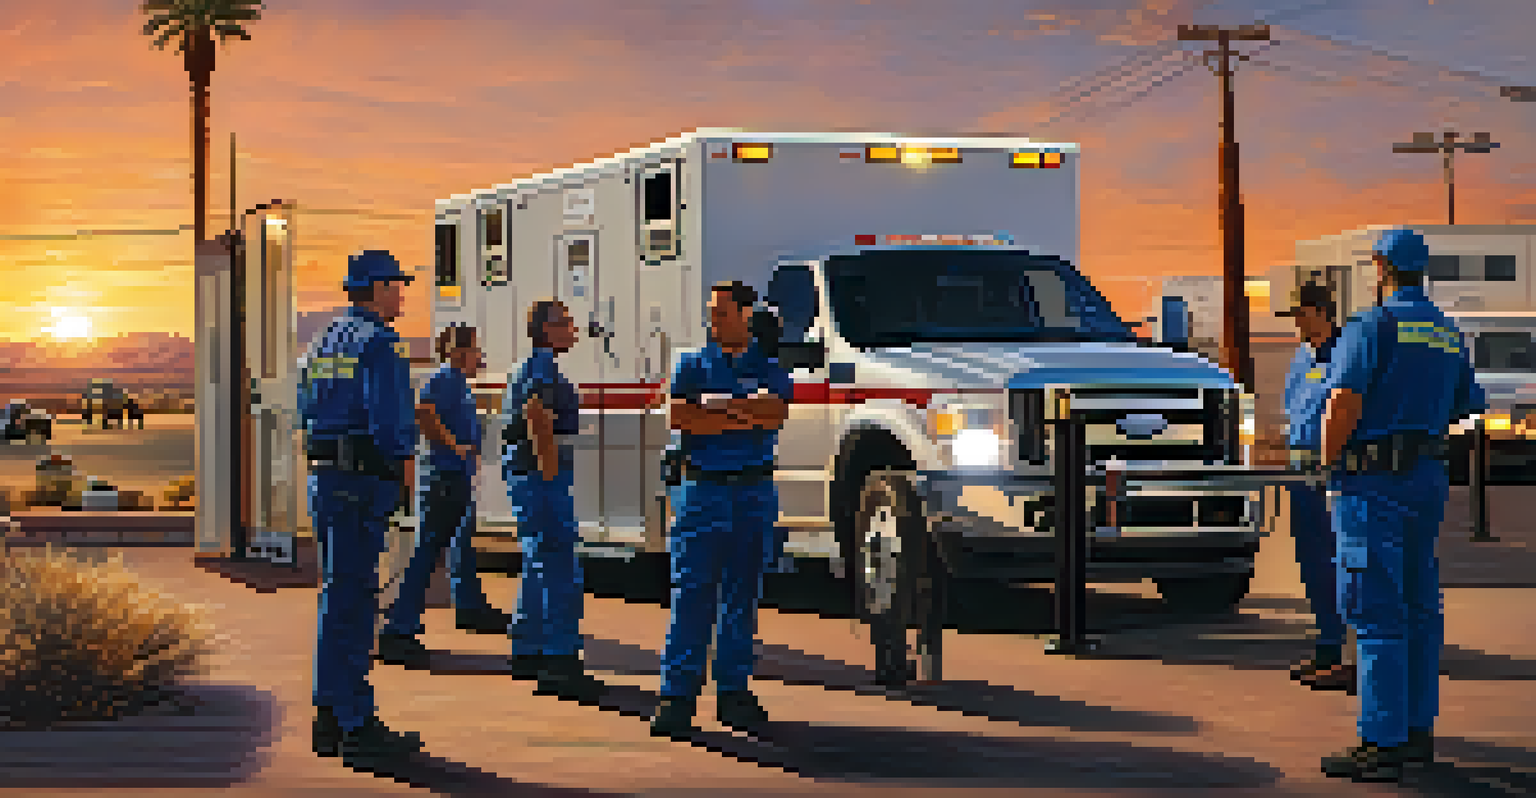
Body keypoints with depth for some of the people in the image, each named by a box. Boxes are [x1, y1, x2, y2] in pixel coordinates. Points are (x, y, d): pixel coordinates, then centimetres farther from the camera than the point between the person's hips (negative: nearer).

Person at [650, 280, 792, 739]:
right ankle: (677, 694, -8)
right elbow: (678, 417, -9)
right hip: (704, 490, -2)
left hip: (754, 492, 2)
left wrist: (714, 407, -13)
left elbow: (777, 411, -12)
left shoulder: (769, 369, 9)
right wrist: (746, 416, -12)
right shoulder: (693, 366, 8)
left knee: (742, 594, 7)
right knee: (691, 593, -7)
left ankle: (733, 691, 14)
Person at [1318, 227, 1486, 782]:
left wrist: (1329, 463, -9)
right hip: (1429, 477, 8)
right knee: (1419, 608, 15)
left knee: (1377, 614, -7)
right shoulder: (1449, 334, 13)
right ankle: (1418, 729, 21)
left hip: (1374, 484, -8)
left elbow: (1343, 402, -23)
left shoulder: (1370, 326, -11)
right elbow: (1465, 408, 19)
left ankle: (1381, 744, -7)